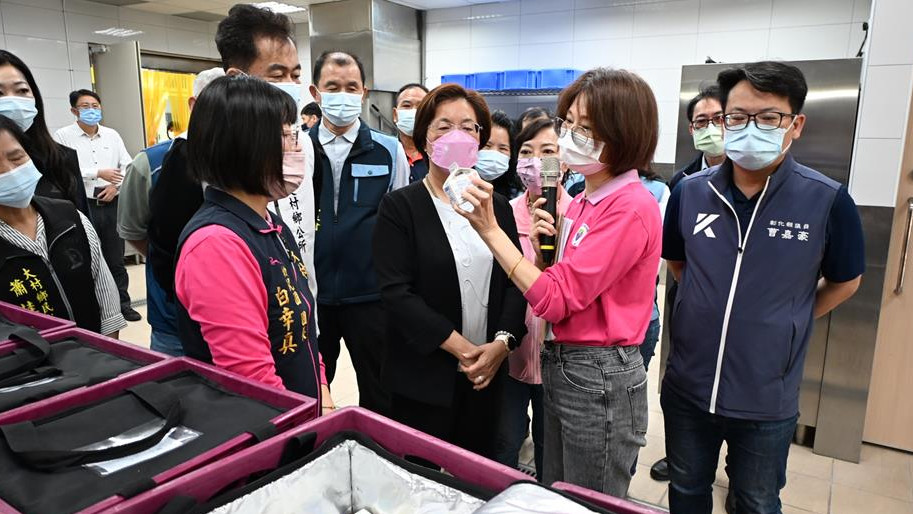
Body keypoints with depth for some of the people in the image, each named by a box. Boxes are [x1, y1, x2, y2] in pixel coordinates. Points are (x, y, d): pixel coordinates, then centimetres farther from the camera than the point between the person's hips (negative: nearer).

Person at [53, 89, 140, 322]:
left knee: (116, 257, 10)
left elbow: (128, 165, 9)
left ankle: (122, 303, 21)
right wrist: (99, 173, -16)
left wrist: (115, 185, -6)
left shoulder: (112, 135, 11)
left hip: (111, 204, 4)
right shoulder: (63, 136, -2)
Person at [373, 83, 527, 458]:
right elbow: (396, 292, -13)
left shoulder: (497, 206, 9)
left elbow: (515, 282, 4)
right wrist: (461, 348, -16)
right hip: (424, 378, -3)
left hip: (487, 373, 4)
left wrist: (502, 342, -12)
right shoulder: (399, 207, -5)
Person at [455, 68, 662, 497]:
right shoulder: (583, 201, 7)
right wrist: (542, 248, -8)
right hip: (561, 364, 8)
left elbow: (557, 299, -23)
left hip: (599, 378, -8)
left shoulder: (631, 208, -18)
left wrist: (489, 228, -23)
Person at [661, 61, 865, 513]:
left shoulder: (828, 200, -15)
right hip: (687, 387, 2)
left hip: (767, 399, -2)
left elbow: (844, 281, 2)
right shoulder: (690, 192, -7)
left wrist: (784, 322, 1)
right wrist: (714, 306, 4)